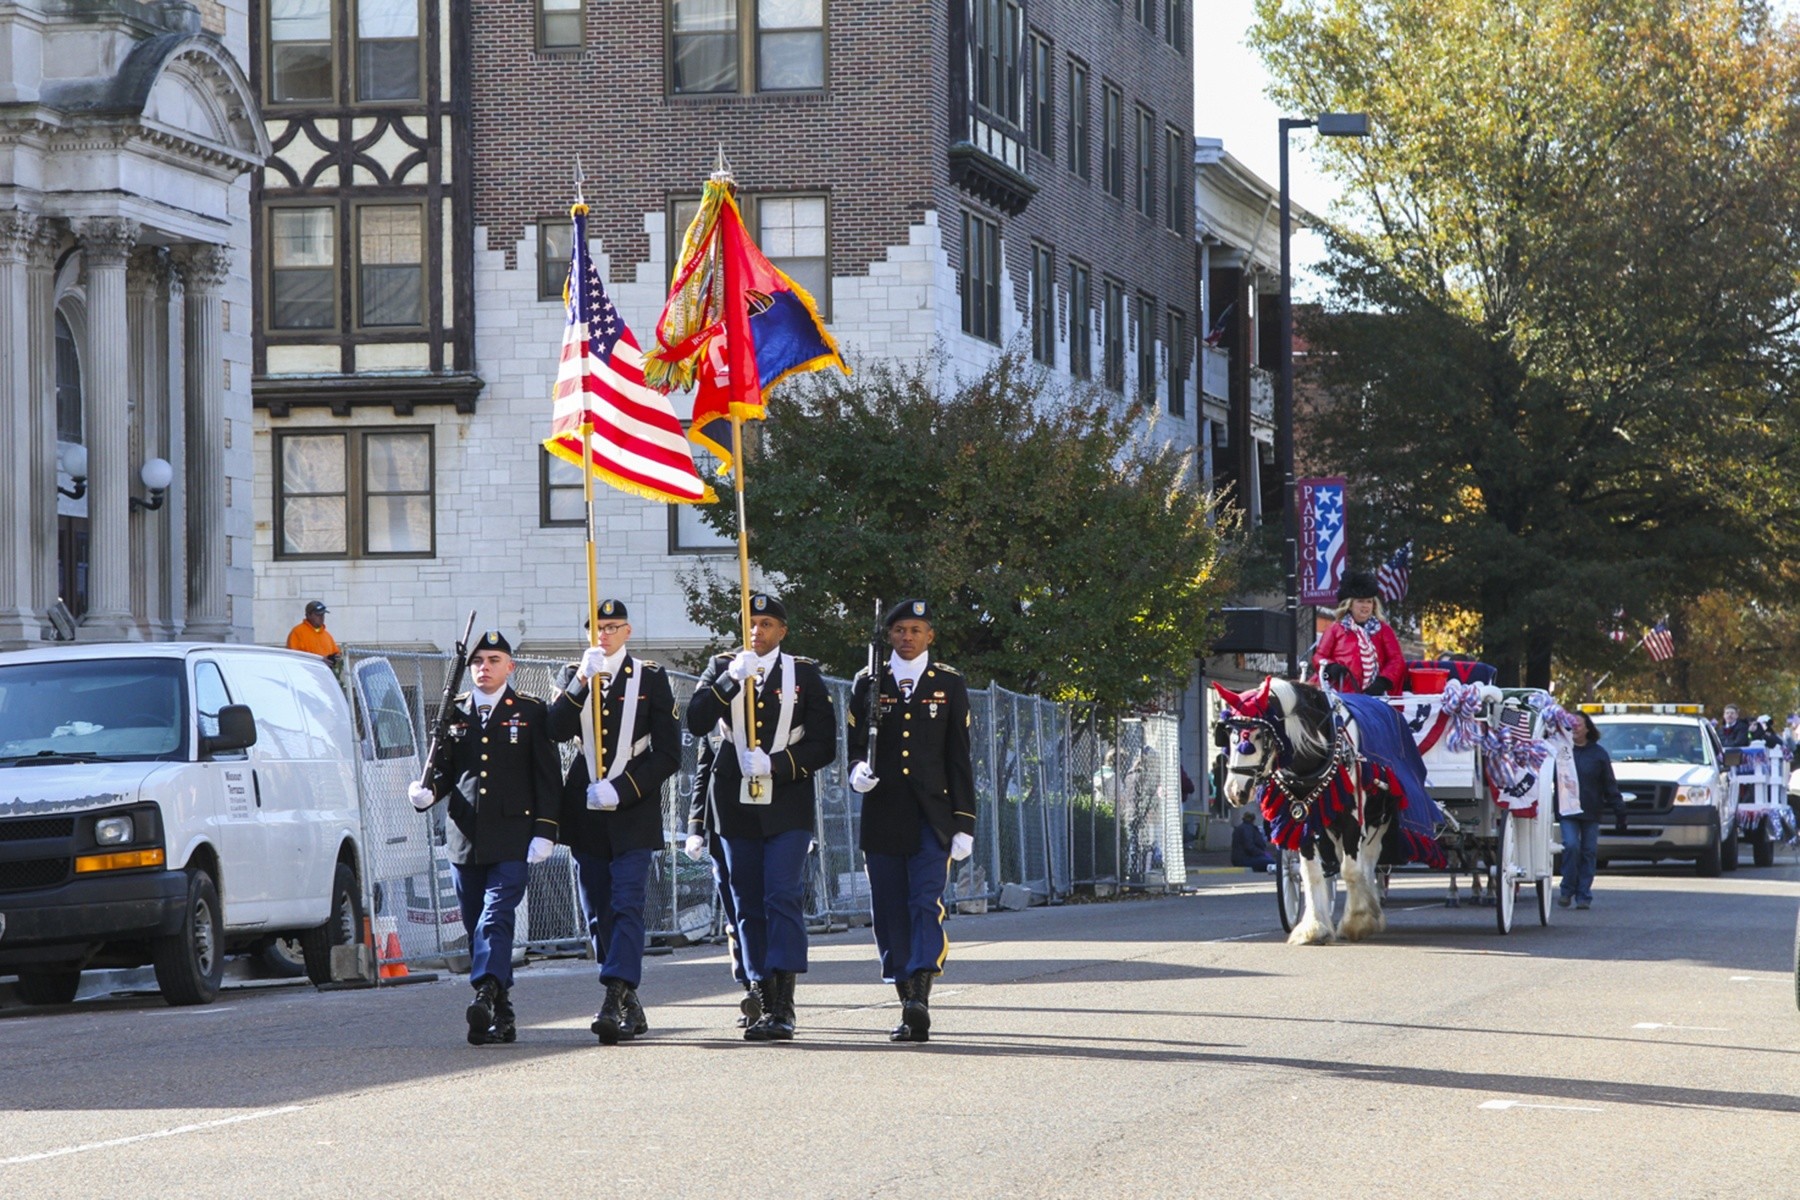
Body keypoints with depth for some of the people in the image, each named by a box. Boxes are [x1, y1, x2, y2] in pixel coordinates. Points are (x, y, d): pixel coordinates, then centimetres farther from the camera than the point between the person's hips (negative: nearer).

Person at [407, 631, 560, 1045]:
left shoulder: (530, 712, 5)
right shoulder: (454, 712, 13)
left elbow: (547, 777, 4)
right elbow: (443, 770, 14)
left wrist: (544, 832, -5)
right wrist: (427, 793, -9)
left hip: (511, 837, -4)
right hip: (464, 836, 4)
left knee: (497, 916, -18)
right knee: (476, 926, 5)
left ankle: (486, 993, -31)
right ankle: (501, 1013, 12)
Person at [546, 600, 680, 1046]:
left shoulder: (651, 678, 3)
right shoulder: (574, 677, 11)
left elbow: (669, 754, -1)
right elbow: (554, 731, -6)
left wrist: (620, 789, -11)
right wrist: (582, 681, -15)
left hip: (633, 813, -4)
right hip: (585, 814, 4)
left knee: (626, 906, -14)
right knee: (598, 915, 6)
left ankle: (614, 1001, -23)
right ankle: (630, 1008, 15)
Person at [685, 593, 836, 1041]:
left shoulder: (804, 675, 5)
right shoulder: (722, 669, 10)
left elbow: (823, 745, 2)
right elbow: (696, 722, -6)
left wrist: (776, 764, -13)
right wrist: (732, 679, -16)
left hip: (787, 807, -3)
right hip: (736, 807, 3)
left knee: (783, 898, -13)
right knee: (748, 906, 5)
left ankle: (783, 1008, -19)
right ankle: (764, 1002, 11)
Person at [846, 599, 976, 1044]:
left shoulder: (949, 684, 8)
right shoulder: (868, 683, 9)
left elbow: (960, 757, 7)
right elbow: (854, 743, 11)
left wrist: (964, 823, 2)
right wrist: (858, 771, -14)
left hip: (932, 815, -2)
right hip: (882, 815, 2)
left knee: (926, 903, -16)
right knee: (889, 911, 3)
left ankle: (919, 999, -28)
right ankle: (909, 1009, 11)